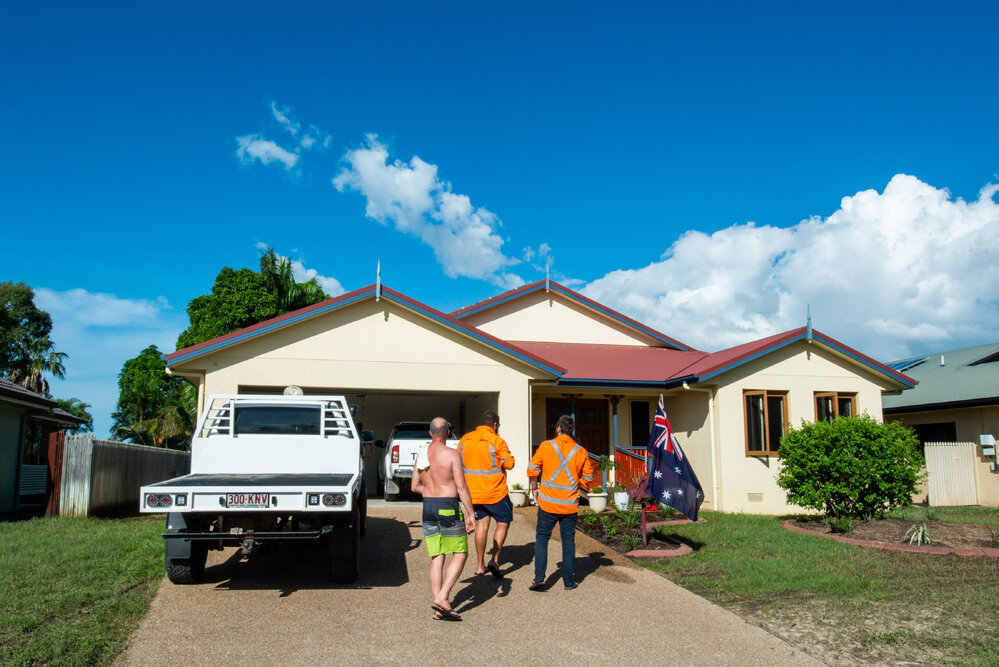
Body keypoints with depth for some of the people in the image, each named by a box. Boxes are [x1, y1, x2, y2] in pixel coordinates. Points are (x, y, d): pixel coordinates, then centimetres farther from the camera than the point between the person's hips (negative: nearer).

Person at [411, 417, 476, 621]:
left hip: (428, 508, 6)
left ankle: (439, 608, 8)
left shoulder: (422, 455, 9)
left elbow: (414, 487, 14)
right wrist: (471, 514, -10)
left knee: (436, 558, 8)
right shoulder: (451, 454, -10)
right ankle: (442, 598, -7)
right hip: (448, 508, -6)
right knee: (460, 554, 5)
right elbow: (461, 487, -13)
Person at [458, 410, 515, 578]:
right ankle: (494, 560, -2)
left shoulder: (464, 440, 3)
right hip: (495, 492, -5)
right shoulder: (497, 441, -13)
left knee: (481, 524, 14)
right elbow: (509, 463, -12)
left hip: (473, 492, 5)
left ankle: (480, 565, 16)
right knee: (503, 523, 10)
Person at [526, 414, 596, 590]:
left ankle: (539, 578, 2)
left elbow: (532, 469, -5)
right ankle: (569, 581, 14)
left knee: (542, 538, 8)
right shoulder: (580, 451, 0)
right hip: (570, 504, 2)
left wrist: (535, 489, 10)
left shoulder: (546, 446, -6)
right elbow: (588, 478, 5)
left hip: (547, 503, -1)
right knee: (568, 541, 10)